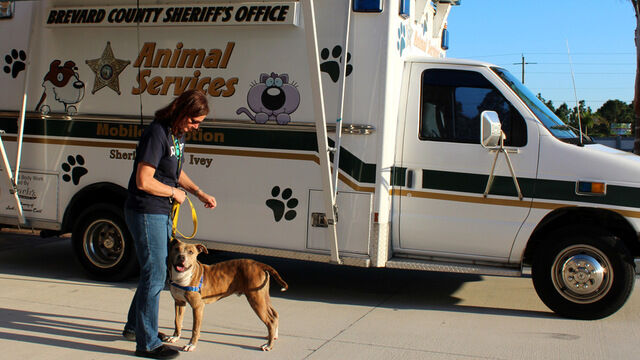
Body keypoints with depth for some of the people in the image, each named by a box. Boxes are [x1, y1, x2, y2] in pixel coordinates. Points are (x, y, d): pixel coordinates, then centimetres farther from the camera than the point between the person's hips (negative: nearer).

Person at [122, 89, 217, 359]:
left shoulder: (178, 134, 9)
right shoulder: (156, 134, -21)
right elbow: (143, 181, -25)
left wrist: (199, 193, 12)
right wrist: (175, 192, -12)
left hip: (162, 213, 10)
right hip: (145, 213, -10)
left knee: (158, 271, 19)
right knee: (155, 274, -5)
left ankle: (135, 326, 36)